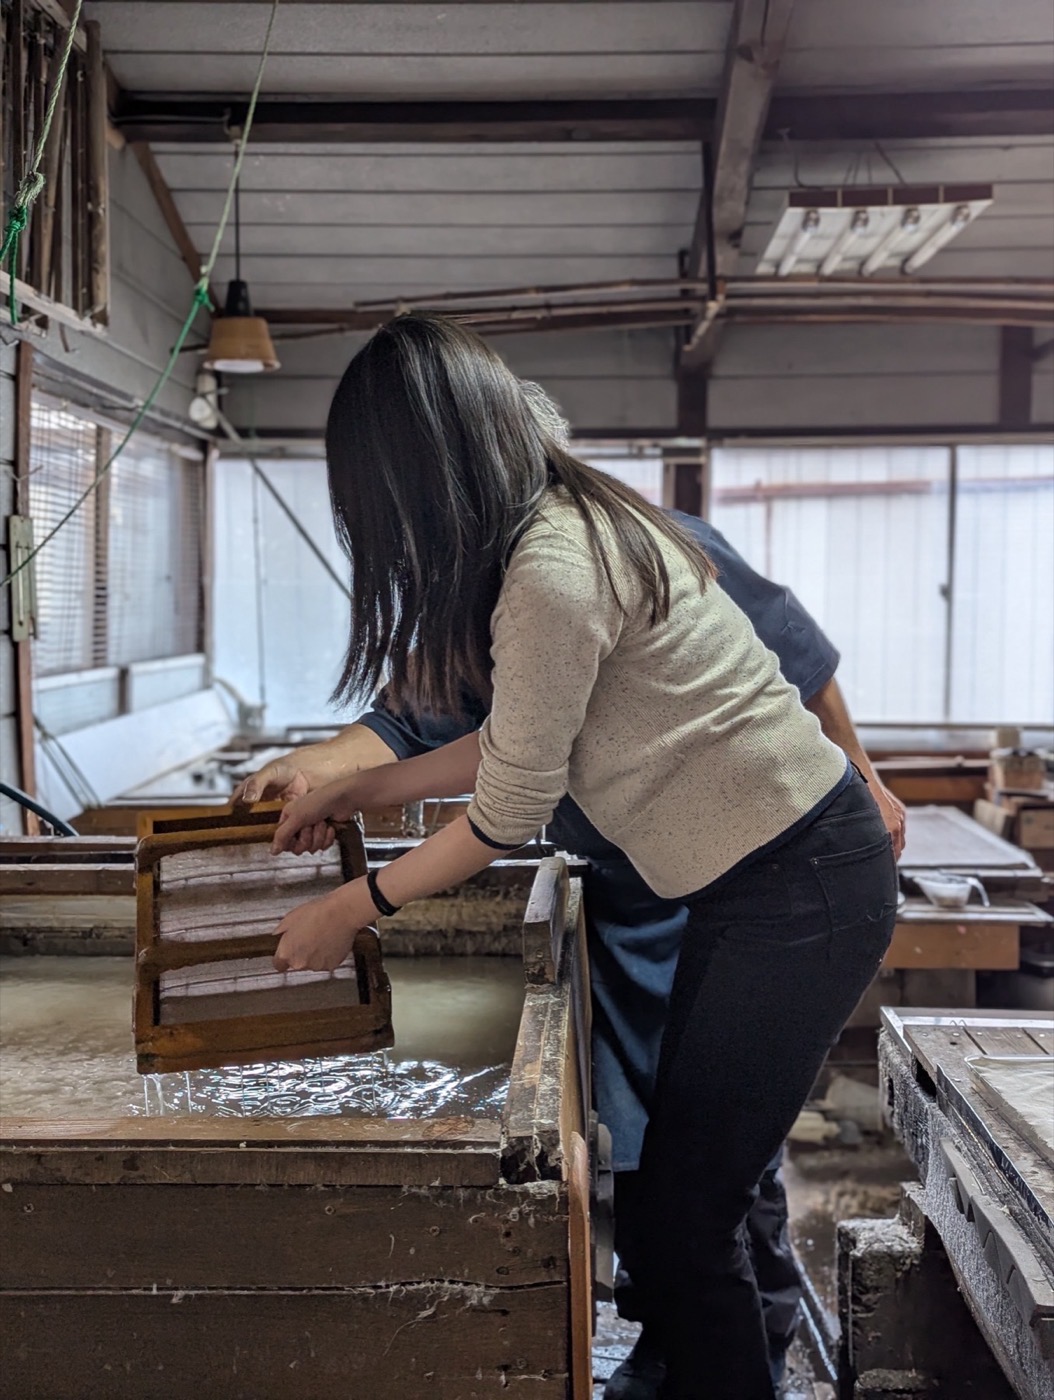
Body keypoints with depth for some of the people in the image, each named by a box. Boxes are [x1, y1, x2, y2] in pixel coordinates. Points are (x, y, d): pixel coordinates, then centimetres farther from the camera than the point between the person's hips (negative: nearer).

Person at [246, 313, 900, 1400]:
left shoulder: (550, 574, -23)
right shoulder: (578, 521, 8)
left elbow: (508, 812, -13)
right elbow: (524, 738, 15)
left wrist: (349, 911, 1)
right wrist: (361, 788, 21)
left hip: (799, 894, -10)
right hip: (771, 878, 10)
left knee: (684, 1219, -2)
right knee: (686, 1180, 16)